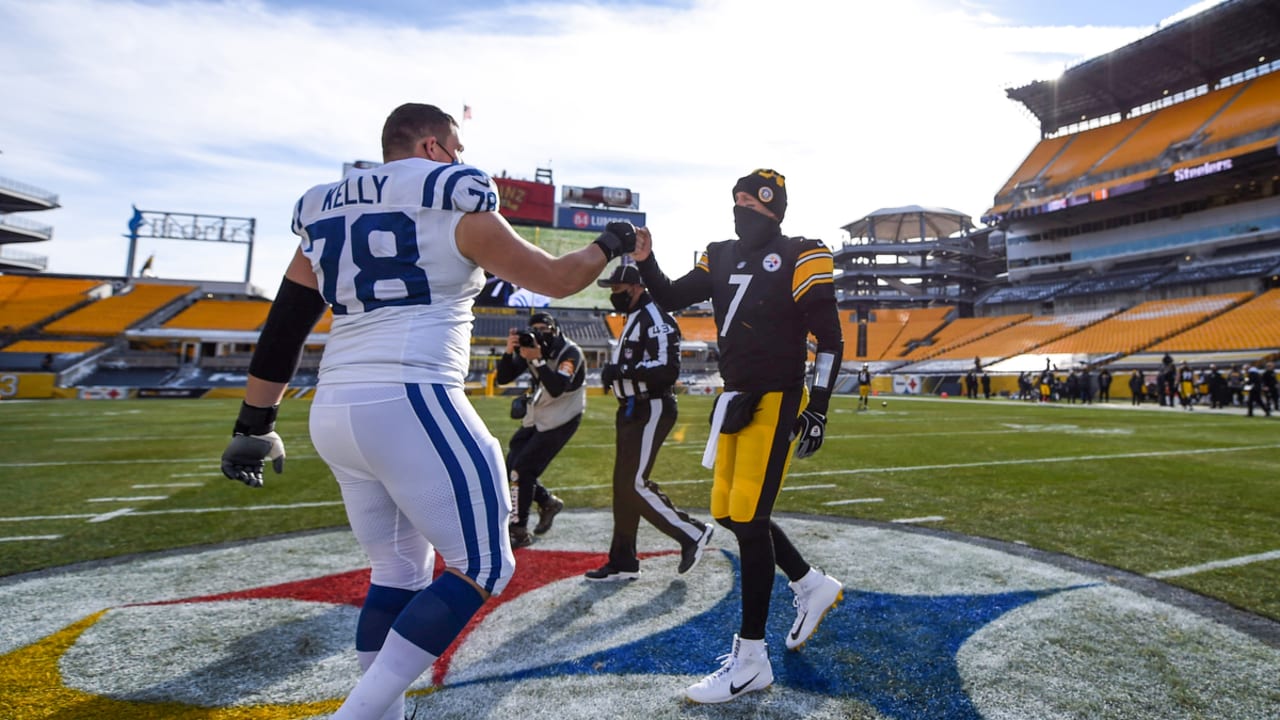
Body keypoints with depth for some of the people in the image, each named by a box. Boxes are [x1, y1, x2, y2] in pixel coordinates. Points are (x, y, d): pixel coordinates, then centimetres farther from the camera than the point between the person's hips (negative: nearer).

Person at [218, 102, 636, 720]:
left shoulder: (327, 209, 18)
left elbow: (284, 327, 16)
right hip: (410, 403, -8)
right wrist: (609, 246, 22)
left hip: (334, 413, 8)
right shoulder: (452, 201, -1)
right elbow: (554, 279, 4)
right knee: (483, 566, 2)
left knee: (399, 569, 20)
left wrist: (253, 426, 20)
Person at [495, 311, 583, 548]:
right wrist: (509, 351, -22)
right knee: (511, 468, 5)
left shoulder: (570, 352, -17)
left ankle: (519, 532, 0)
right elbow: (502, 378, -6)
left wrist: (538, 360, -38)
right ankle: (548, 502, 28)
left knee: (523, 469, -13)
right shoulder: (530, 346, 0)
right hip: (536, 417, 7)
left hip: (562, 419, -7)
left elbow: (557, 388, -31)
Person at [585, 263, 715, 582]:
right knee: (624, 485, 11)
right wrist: (616, 372, 8)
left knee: (636, 484, -11)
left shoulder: (655, 319, -14)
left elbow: (668, 370, -24)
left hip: (651, 410, -10)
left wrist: (623, 370, -23)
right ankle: (623, 561, 20)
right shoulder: (634, 319, 18)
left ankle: (693, 534, 6)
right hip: (632, 410, 10)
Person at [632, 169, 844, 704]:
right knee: (729, 513, 11)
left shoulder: (799, 257, -7)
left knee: (748, 519, -8)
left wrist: (817, 409, -15)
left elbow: (829, 339, -9)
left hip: (776, 404, -7)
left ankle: (750, 660, 5)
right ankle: (813, 586, 33)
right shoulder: (723, 257, 12)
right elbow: (671, 299, 14)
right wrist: (645, 262, -3)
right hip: (735, 401, 7)